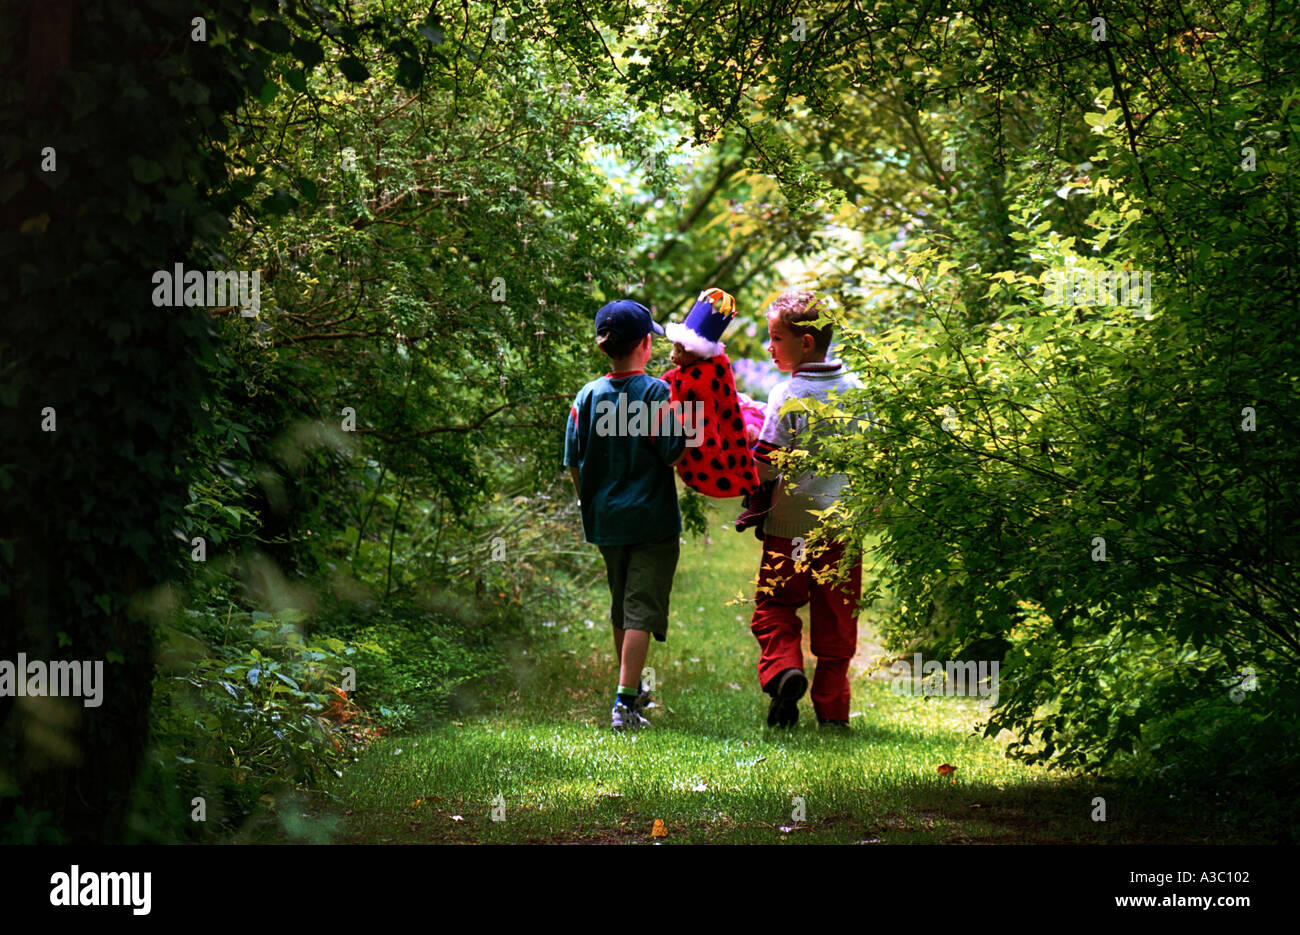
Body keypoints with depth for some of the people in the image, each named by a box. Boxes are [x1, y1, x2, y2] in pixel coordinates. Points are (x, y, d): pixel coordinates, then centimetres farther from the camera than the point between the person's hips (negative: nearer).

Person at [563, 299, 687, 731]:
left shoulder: (587, 396, 1)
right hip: (652, 518, -5)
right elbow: (671, 453, -15)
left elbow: (574, 462, 4)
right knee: (642, 610, -3)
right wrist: (683, 424, -1)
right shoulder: (656, 392, -13)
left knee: (621, 609, 20)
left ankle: (630, 691, 34)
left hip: (605, 518, 5)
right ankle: (624, 703, -12)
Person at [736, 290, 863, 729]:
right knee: (836, 619, 10)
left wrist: (756, 508, 2)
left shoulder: (787, 395, -11)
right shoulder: (856, 389, 6)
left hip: (792, 522, -4)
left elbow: (768, 462, -10)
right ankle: (832, 710, 11)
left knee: (774, 606, 9)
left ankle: (783, 669, -16)